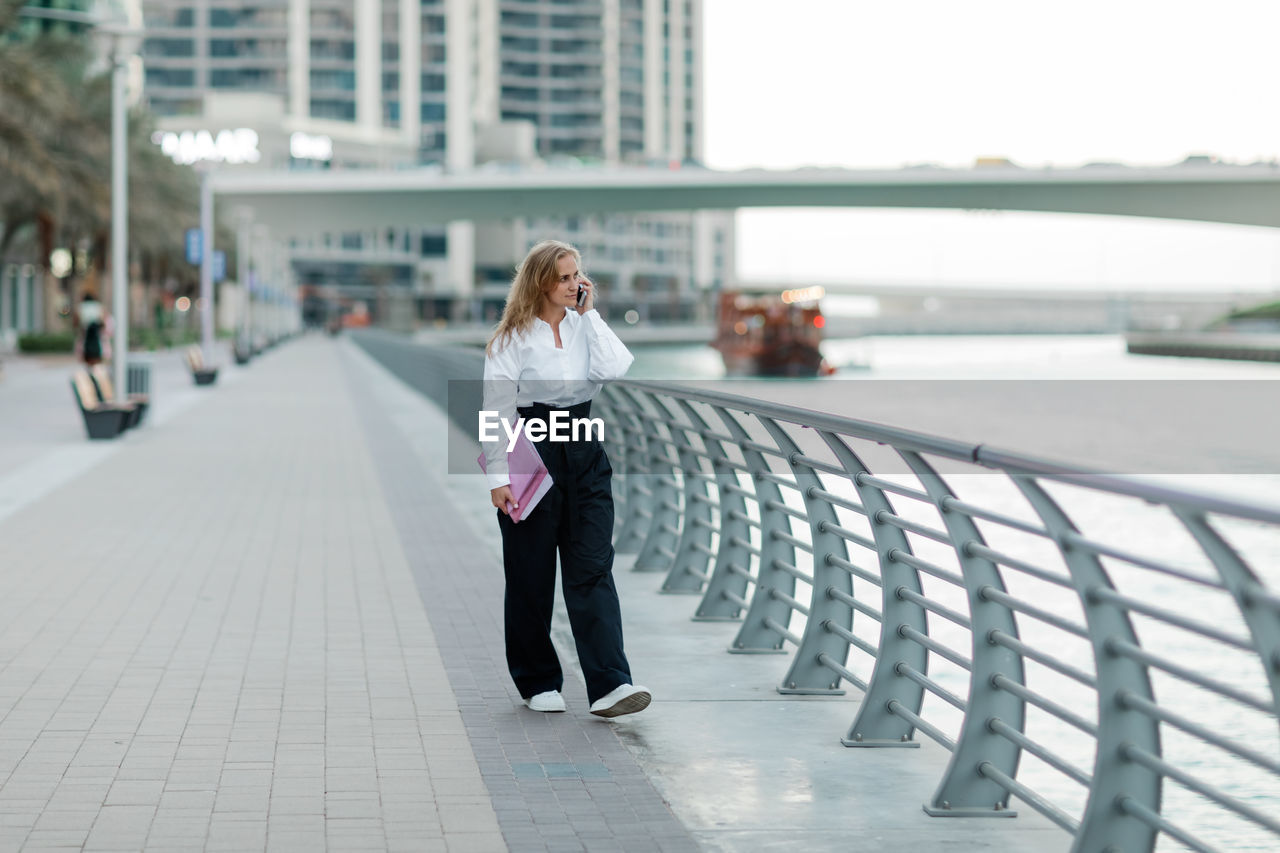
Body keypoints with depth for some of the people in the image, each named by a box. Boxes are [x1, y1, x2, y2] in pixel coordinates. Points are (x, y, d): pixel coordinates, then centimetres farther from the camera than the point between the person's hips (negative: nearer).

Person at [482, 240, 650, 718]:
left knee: (593, 568, -5)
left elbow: (615, 369, -10)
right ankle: (538, 683, 21)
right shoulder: (512, 337, -5)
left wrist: (590, 313, -8)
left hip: (584, 454, 4)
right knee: (531, 575, 6)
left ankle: (609, 685, -12)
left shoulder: (583, 325, 8)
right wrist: (498, 476, -13)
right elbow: (497, 410, -7)